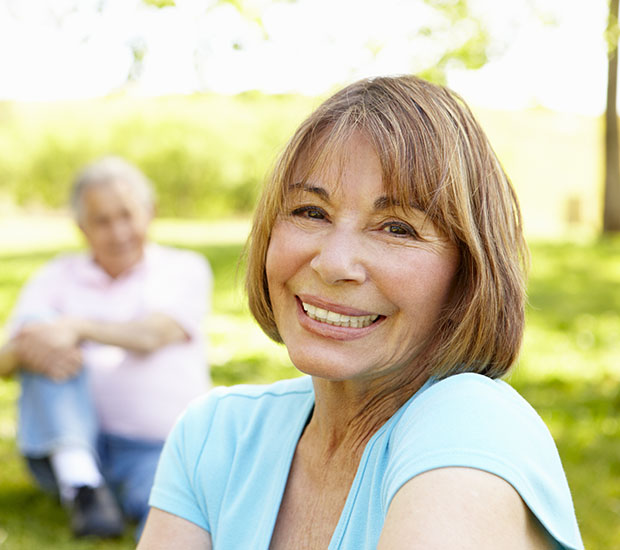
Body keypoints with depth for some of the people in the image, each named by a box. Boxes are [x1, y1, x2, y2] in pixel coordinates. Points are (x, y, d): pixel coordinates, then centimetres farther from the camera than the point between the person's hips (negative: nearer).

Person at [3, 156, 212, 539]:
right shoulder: (60, 275, 18)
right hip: (70, 449, 6)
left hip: (158, 449, -6)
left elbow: (153, 335, -8)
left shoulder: (185, 268, 12)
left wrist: (78, 328, -25)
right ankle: (82, 487, -30)